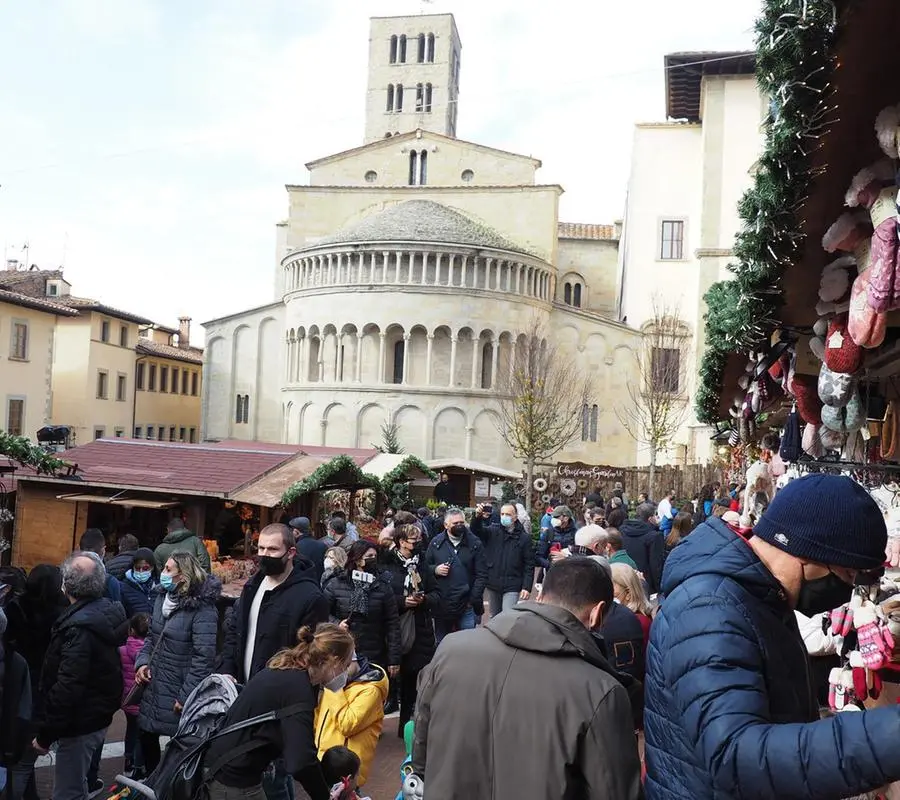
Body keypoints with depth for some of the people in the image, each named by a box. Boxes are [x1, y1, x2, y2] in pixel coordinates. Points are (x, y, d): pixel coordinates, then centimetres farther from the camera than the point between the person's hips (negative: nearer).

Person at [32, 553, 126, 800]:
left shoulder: (80, 626, -26)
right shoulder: (107, 609, 1)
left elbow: (68, 688, -28)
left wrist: (45, 734, -18)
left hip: (80, 723, -9)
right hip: (98, 713, 9)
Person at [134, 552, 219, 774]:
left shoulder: (202, 610, -21)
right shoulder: (162, 597, 4)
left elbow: (204, 656, -23)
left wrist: (187, 696, -22)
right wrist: (143, 661, -2)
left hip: (179, 692, -8)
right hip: (154, 686, 8)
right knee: (147, 735, 20)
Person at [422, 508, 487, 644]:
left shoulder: (475, 543, -1)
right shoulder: (436, 543, 4)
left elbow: (482, 574, -2)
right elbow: (425, 567, 11)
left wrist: (474, 599, -9)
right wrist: (435, 569, -11)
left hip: (466, 607, -2)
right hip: (441, 605, 2)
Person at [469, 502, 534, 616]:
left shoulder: (524, 537, -3)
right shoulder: (493, 531, 3)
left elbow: (529, 565, -2)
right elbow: (476, 530, -15)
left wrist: (527, 587, -10)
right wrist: (477, 517, -36)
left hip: (512, 587, -3)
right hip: (492, 584, 3)